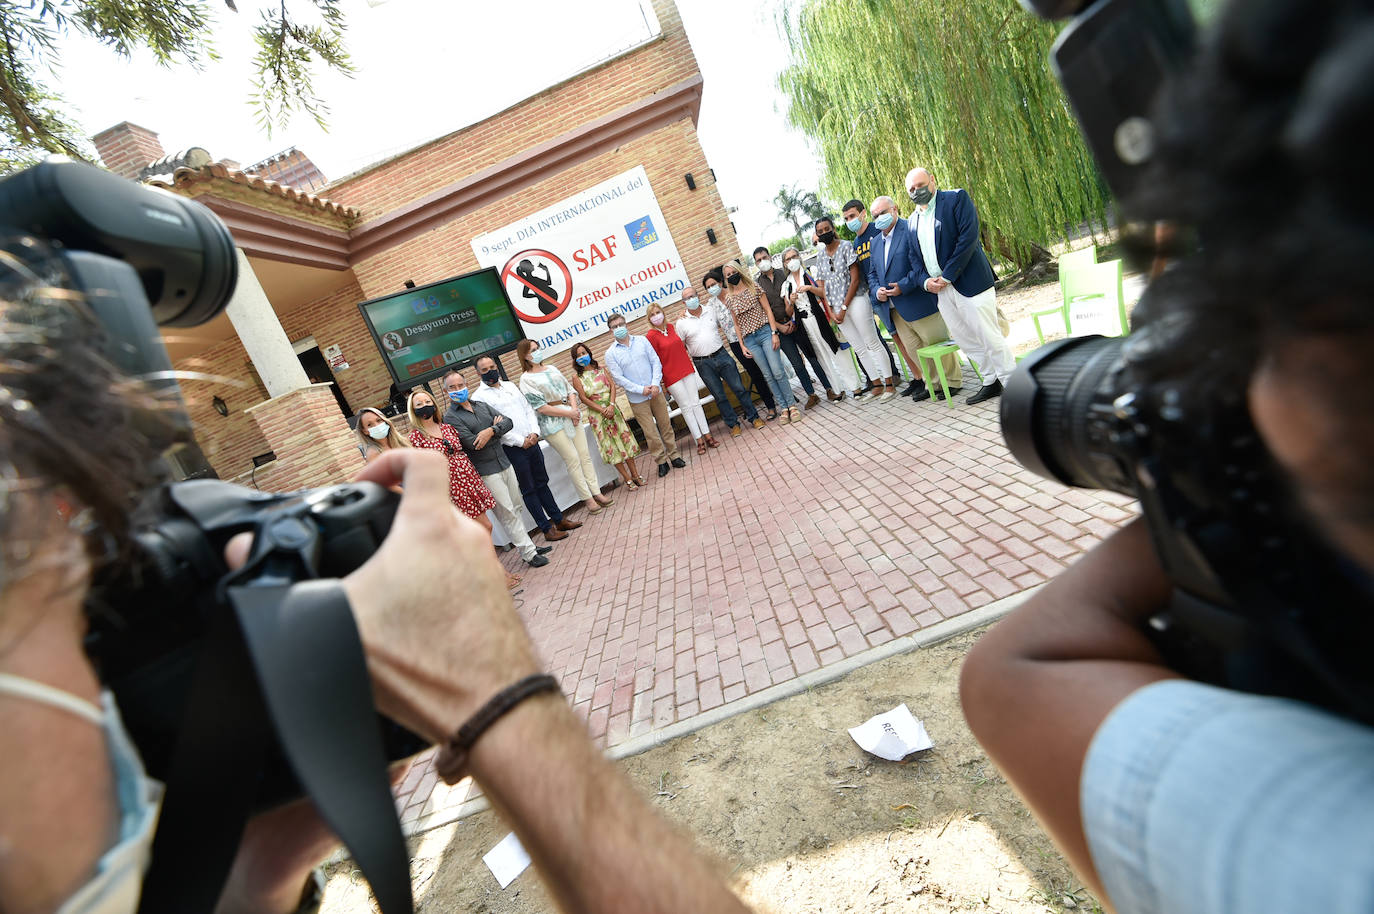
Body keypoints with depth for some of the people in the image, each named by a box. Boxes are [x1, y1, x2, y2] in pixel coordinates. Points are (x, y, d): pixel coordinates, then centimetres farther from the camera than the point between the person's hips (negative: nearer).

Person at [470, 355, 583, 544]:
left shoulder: (510, 386, 13)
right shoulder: (478, 396, -8)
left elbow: (528, 409, 13)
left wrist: (534, 432, -4)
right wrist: (520, 441, -14)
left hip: (531, 442, 6)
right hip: (512, 449, -6)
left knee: (542, 483, 14)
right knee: (528, 490, 3)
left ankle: (559, 519, 24)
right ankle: (547, 528, 10)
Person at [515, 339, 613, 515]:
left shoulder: (551, 369, 13)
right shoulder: (526, 379, -6)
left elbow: (569, 389, 13)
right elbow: (541, 407, -12)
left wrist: (575, 409, -6)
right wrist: (568, 413, -13)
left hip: (571, 416, 6)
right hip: (552, 422, -6)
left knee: (585, 454, 3)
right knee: (573, 459, -5)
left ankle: (596, 492, 11)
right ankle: (587, 498, 4)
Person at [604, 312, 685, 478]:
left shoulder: (642, 341, 5)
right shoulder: (611, 353, -3)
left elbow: (656, 362, 2)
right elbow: (618, 378, -8)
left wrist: (655, 384, -12)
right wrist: (641, 389, -15)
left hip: (656, 392, 2)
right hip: (637, 399, -2)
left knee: (666, 425, 9)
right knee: (650, 432, 2)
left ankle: (674, 455, 23)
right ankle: (661, 461, 15)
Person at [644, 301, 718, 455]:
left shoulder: (670, 327, 6)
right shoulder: (650, 336, -10)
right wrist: (659, 379, -8)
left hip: (687, 370, 5)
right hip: (671, 376, -5)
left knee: (696, 403, 6)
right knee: (686, 407, 0)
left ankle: (707, 436, 12)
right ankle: (699, 441, 8)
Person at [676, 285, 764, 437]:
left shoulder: (711, 312, 5)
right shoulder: (682, 322, -2)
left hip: (722, 356, 2)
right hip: (703, 364, -2)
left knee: (739, 388, 3)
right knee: (719, 396, 5)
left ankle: (753, 417, 17)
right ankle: (733, 424, 18)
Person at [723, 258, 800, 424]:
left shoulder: (753, 288, 2)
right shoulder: (729, 298, 8)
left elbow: (767, 310, 0)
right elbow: (736, 323, 11)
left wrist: (774, 333, -8)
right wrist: (742, 345, 6)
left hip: (765, 332, -2)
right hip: (749, 340, 2)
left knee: (778, 371, -8)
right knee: (769, 375, 3)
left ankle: (792, 405, 4)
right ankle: (784, 408, 10)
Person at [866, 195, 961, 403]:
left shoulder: (910, 230, -9)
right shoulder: (876, 241, 16)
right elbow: (872, 273, 17)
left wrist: (903, 286, -23)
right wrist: (877, 291, -2)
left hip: (919, 303, -7)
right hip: (895, 310, 8)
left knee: (937, 344, 3)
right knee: (914, 350, 13)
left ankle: (953, 381, 18)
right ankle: (931, 383, 26)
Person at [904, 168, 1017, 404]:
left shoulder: (957, 198, -2)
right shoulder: (913, 220, 17)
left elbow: (968, 237, -12)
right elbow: (916, 257, 17)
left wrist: (946, 276, -17)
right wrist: (925, 281, -3)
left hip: (969, 282, -6)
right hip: (939, 289, 6)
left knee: (990, 338, -7)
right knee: (966, 342, 11)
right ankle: (992, 382, 23)